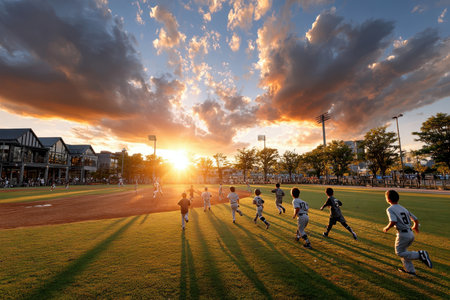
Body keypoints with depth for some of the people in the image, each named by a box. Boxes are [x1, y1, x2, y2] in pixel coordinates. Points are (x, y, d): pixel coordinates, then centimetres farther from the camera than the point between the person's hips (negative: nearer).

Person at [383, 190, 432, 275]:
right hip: (411, 234, 8)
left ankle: (420, 254, -7)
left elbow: (393, 222, -23)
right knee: (403, 250, 24)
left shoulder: (390, 209, -11)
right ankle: (410, 270, 30)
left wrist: (386, 228, -5)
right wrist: (415, 226, 37)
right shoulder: (404, 209, 11)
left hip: (403, 234, -8)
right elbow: (416, 220, 16)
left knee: (399, 252, 10)